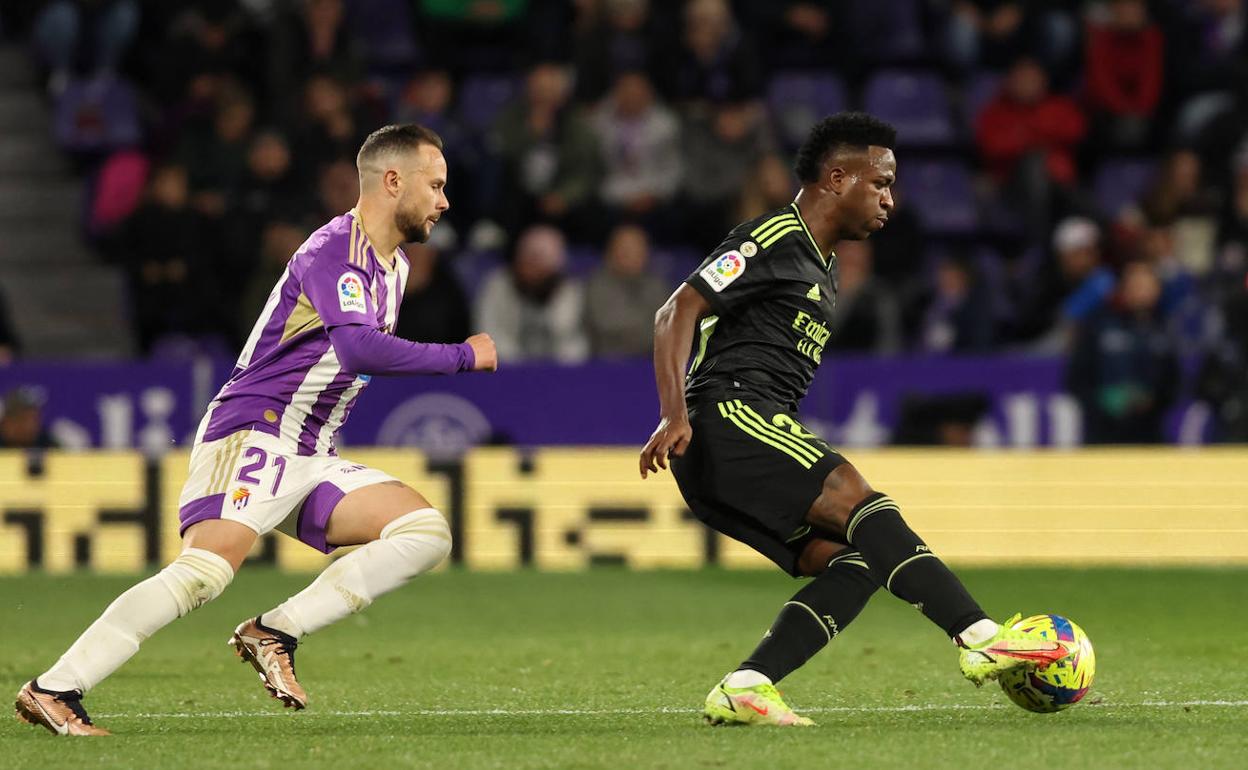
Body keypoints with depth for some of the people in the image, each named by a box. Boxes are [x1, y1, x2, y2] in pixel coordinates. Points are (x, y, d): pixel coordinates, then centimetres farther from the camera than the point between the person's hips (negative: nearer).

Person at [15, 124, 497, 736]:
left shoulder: (393, 266, 18)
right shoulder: (334, 250, -13)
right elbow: (358, 346, -30)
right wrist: (462, 357, -23)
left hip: (309, 457, 9)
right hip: (253, 431, -9)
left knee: (427, 532, -6)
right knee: (206, 571, -28)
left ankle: (276, 633, -11)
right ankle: (54, 690, -25)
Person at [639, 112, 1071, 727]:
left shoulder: (820, 269, 26)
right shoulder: (774, 240, -4)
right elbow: (677, 313, -12)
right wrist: (675, 417, -22)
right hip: (727, 416, -10)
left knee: (855, 560, -5)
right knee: (857, 499, -23)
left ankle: (742, 689, -14)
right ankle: (981, 639, -33)